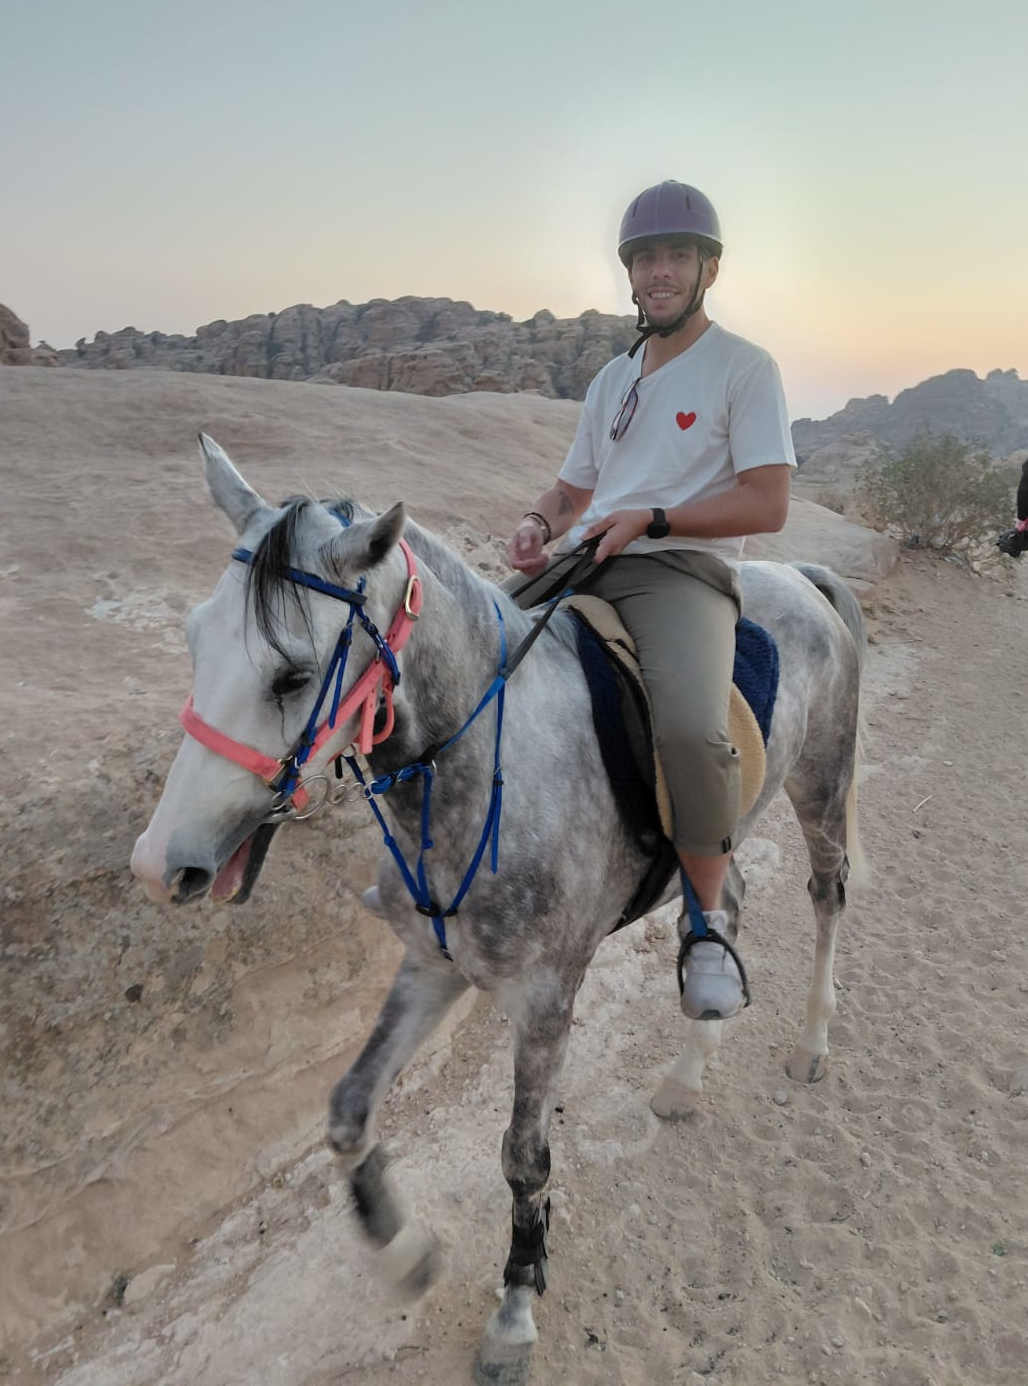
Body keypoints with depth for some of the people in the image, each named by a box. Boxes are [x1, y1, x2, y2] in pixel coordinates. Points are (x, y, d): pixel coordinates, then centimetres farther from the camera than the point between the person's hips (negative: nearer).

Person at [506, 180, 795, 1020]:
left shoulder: (743, 367, 6)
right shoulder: (612, 378, 25)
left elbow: (767, 506, -5)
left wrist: (649, 518, -14)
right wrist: (537, 526, 3)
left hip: (683, 565, -6)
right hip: (581, 567, 7)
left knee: (692, 730, -34)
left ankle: (707, 921, -10)